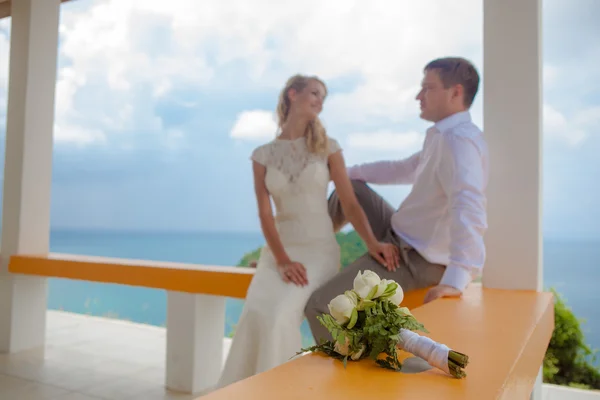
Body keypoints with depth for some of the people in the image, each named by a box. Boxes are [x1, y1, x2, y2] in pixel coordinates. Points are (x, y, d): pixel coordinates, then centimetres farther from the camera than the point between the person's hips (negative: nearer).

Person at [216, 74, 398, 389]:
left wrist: (372, 242, -20)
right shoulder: (262, 155, 6)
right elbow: (265, 214, -3)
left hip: (319, 248, -1)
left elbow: (350, 203, -2)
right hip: (279, 249, 2)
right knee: (256, 314, -23)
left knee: (279, 315, -26)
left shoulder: (328, 147, 4)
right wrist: (282, 261, -17)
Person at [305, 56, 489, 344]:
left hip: (413, 259, -10)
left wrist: (456, 280, -50)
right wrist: (345, 171, 23)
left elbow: (468, 209, -39)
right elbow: (403, 170, 22)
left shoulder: (459, 139, -25)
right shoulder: (444, 135, 10)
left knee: (318, 306, -10)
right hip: (401, 236, 10)